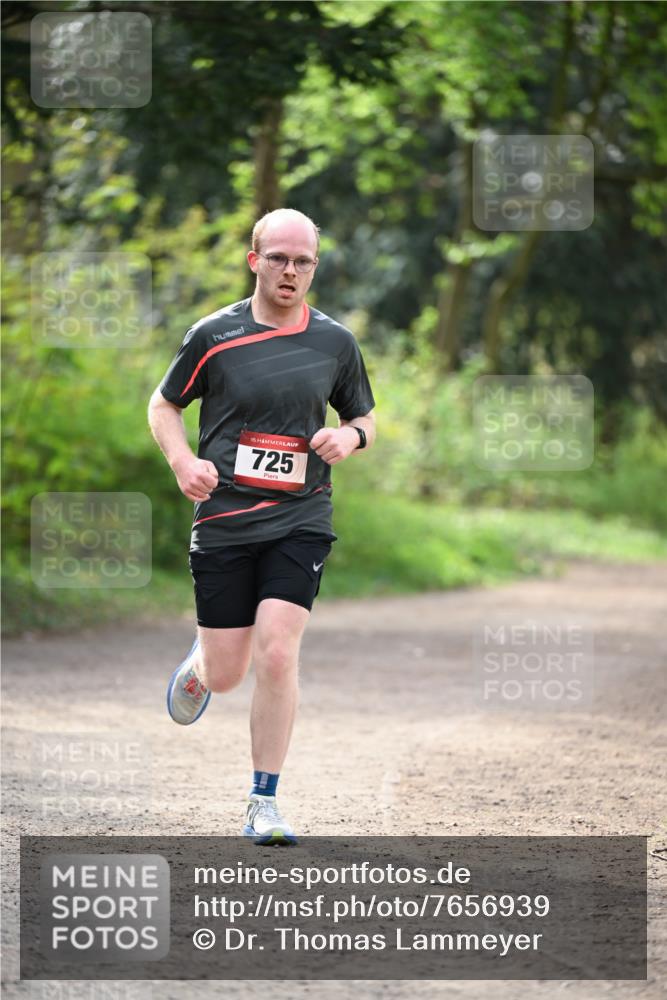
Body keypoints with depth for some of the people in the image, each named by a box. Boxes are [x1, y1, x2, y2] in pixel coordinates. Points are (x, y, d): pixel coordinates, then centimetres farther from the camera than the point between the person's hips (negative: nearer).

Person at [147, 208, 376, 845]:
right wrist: (183, 461, -8)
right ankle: (198, 665, 44)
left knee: (277, 654, -16)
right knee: (224, 674, 3)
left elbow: (363, 416, 19)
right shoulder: (213, 335, -1)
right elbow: (163, 405, 11)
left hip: (300, 522, 0)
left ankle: (264, 805, -5)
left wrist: (350, 435, -5)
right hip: (223, 523, 0)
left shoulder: (335, 342, 5)